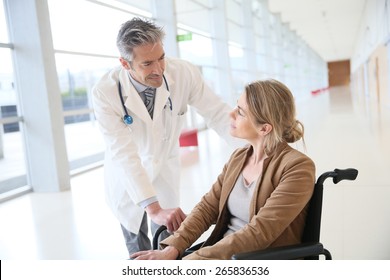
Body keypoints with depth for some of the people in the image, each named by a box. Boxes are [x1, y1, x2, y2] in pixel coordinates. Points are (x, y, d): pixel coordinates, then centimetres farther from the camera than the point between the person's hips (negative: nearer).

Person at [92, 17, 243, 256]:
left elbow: (219, 114, -20)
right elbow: (123, 153, -36)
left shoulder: (184, 73, -25)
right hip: (126, 176, -1)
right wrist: (153, 207, -43)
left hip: (165, 168, 1)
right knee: (137, 246, 16)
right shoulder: (105, 92, -30)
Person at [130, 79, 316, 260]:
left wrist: (191, 260, -22)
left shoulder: (297, 168, -13)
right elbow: (208, 206, 6)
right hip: (223, 254, 6)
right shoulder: (239, 157, 9)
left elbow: (258, 234, -20)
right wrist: (172, 248, -9)